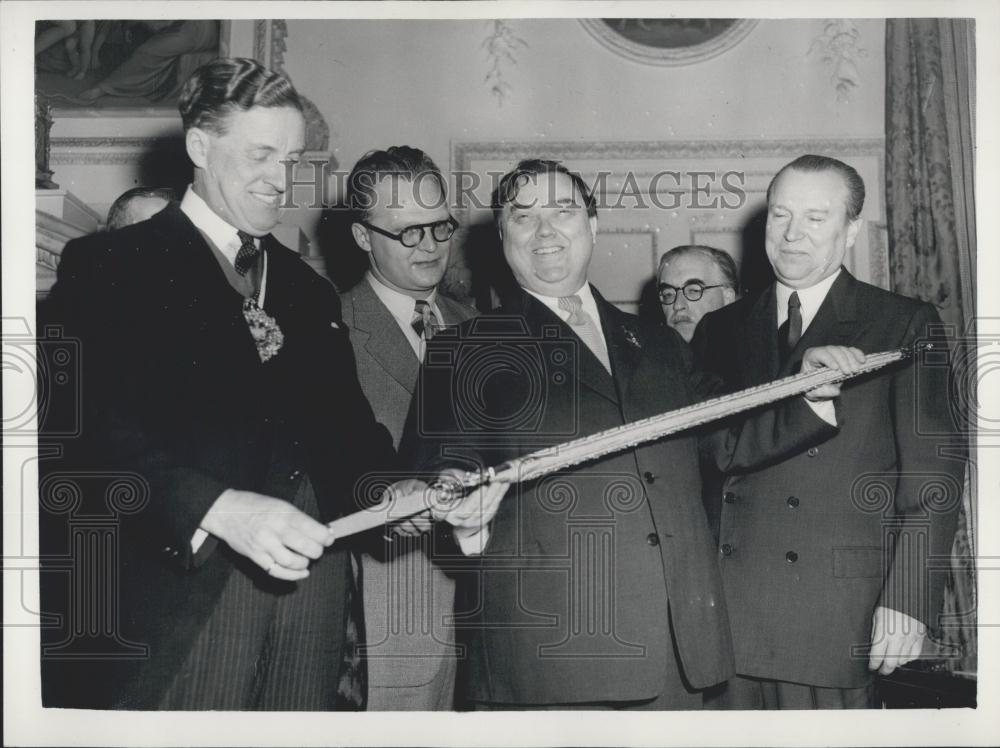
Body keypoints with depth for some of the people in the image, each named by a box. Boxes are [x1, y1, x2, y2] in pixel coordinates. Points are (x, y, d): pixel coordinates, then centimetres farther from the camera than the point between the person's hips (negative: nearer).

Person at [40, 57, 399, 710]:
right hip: (179, 591, -5)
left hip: (313, 580, 5)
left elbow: (346, 426, 14)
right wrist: (219, 508, -26)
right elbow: (97, 432, -12)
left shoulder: (309, 290, 20)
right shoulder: (110, 266, 1)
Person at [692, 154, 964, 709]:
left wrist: (908, 600, -11)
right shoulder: (719, 330, 14)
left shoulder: (905, 326, 3)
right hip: (722, 614, 3)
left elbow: (933, 473, -2)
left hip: (835, 618, -3)